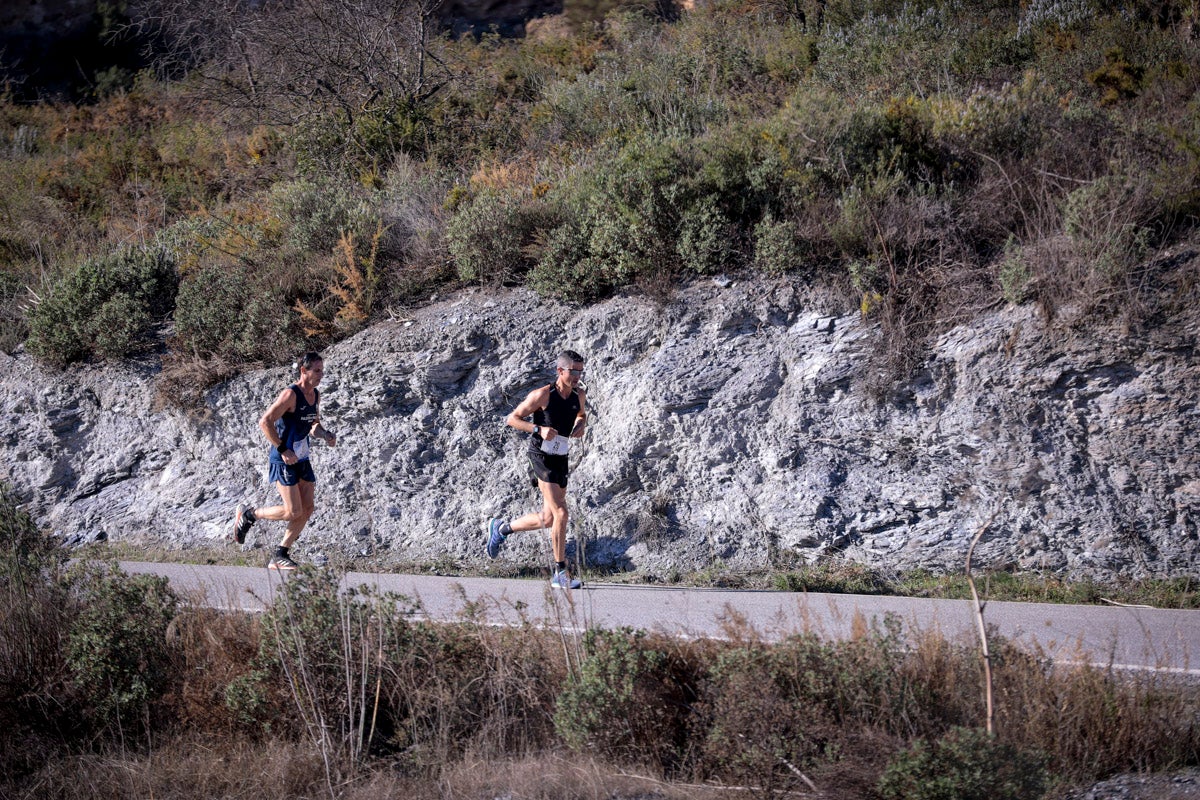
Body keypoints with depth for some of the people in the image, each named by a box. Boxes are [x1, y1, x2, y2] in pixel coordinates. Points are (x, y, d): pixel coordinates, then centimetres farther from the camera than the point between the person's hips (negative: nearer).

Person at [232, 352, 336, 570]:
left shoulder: (315, 396, 8)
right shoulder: (291, 395, -17)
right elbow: (265, 422, -21)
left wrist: (325, 435, 1)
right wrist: (282, 449, -23)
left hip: (302, 459, 8)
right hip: (284, 460, -8)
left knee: (307, 509, 1)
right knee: (293, 511, -11)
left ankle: (280, 556, 9)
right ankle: (247, 514, 10)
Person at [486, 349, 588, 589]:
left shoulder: (579, 396, 4)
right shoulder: (542, 395, -13)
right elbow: (512, 419, -8)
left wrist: (581, 426, 3)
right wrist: (539, 429, -22)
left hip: (561, 460, 7)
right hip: (542, 458, -7)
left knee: (548, 519, 13)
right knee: (560, 513, -17)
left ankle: (501, 528, 38)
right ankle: (560, 573, -12)